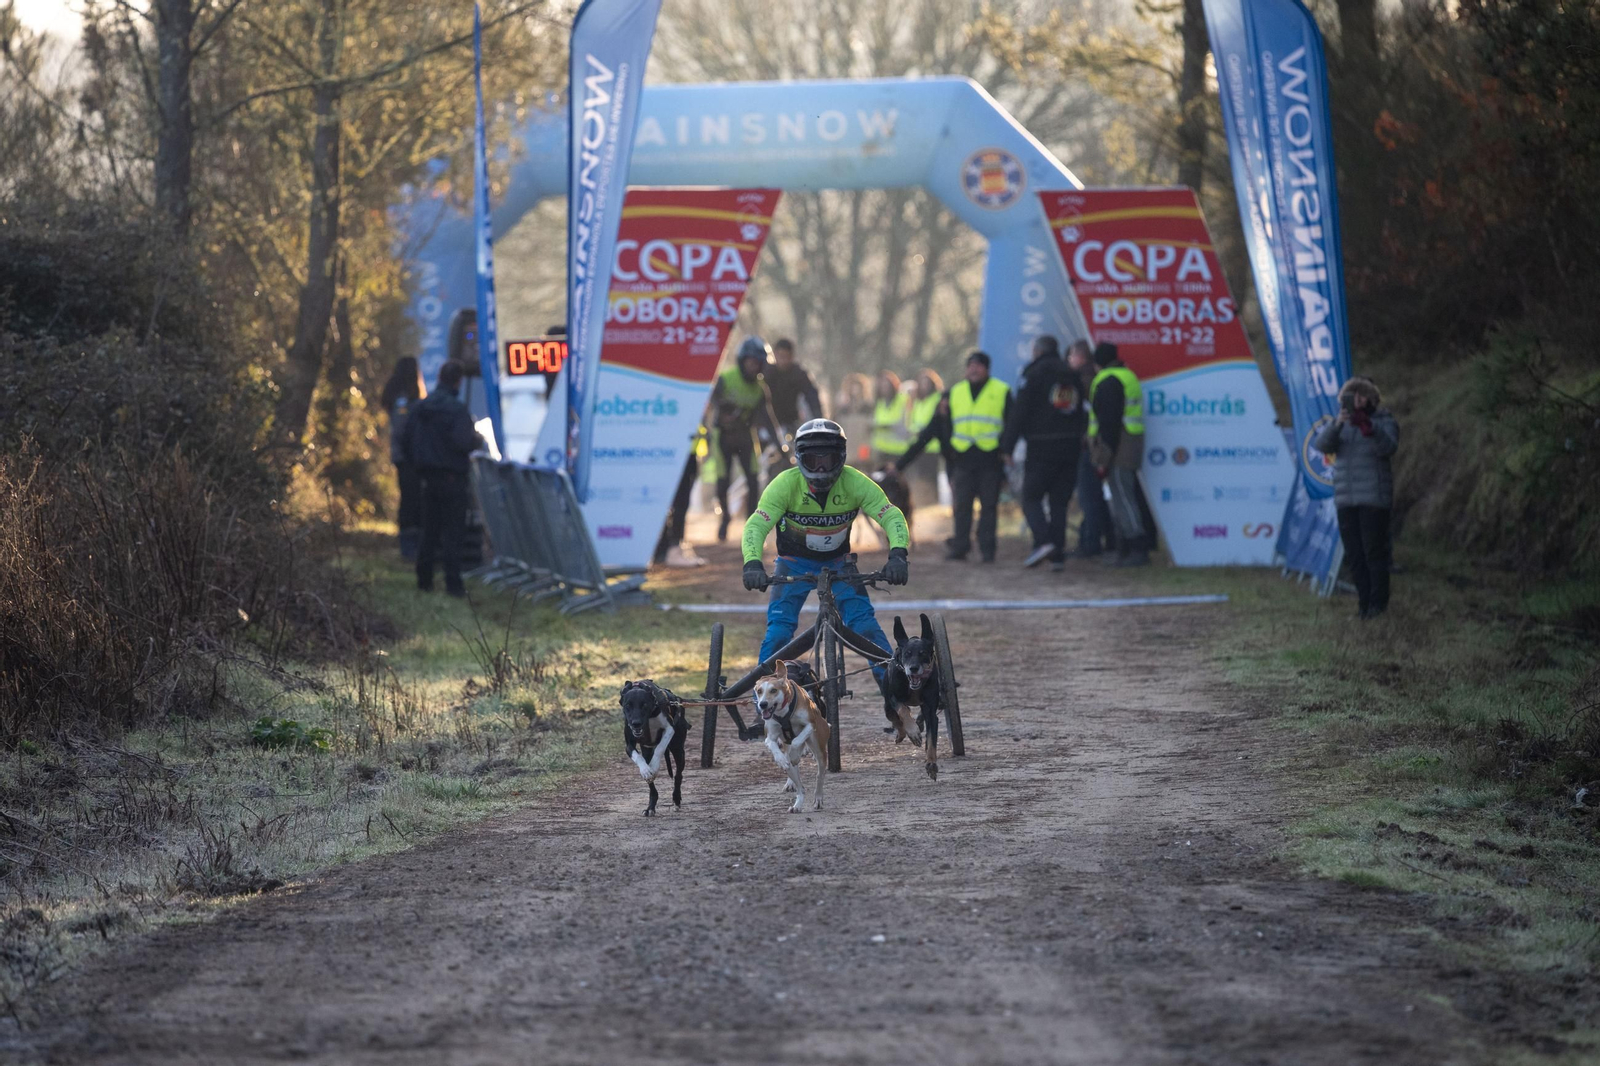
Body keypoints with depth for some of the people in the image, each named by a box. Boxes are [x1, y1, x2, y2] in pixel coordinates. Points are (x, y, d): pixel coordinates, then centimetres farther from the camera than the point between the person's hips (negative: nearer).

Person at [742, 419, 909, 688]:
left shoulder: (855, 483, -23)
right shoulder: (786, 484, -26)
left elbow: (892, 516, -27)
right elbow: (756, 525, -32)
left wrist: (898, 554, -45)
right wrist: (752, 563, -50)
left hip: (838, 561, 1)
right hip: (795, 562, -1)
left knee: (863, 620, -16)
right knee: (779, 625, -18)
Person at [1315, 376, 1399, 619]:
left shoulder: (1384, 421, 4)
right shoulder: (1342, 423, 14)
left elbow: (1388, 447, -15)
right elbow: (1322, 444, -4)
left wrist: (1368, 428, -30)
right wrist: (1337, 424, -23)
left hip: (1374, 499, -5)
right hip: (1345, 499, 5)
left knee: (1374, 551, -9)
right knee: (1354, 553, 4)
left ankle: (1378, 603, -4)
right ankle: (1364, 601, 9)